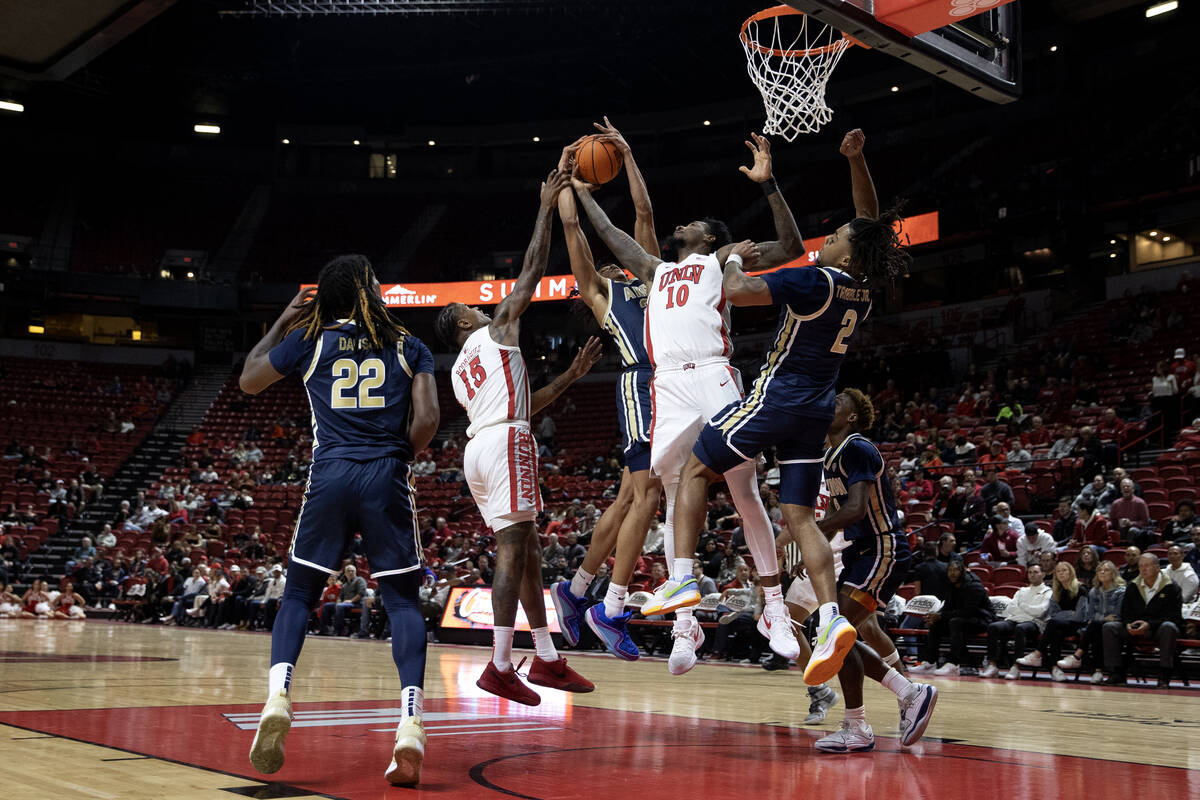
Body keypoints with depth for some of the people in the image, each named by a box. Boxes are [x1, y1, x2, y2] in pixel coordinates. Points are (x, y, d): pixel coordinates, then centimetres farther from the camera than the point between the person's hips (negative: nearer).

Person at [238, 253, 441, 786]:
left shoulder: (311, 339, 11)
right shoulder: (408, 348, 10)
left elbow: (248, 382, 23)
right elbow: (427, 418, -2)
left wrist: (282, 323, 31)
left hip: (330, 476, 1)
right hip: (387, 481, 0)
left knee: (298, 593, 12)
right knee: (402, 600, 4)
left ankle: (278, 696, -10)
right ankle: (411, 724, -12)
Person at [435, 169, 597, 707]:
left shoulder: (459, 371, 28)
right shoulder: (497, 330, 8)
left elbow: (521, 406, 28)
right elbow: (532, 272, 5)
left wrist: (570, 376, 30)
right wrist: (546, 209, 11)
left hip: (479, 449, 9)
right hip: (505, 443, -9)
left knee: (526, 550, 12)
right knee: (513, 548, -13)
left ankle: (546, 659, 15)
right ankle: (500, 666, -18)